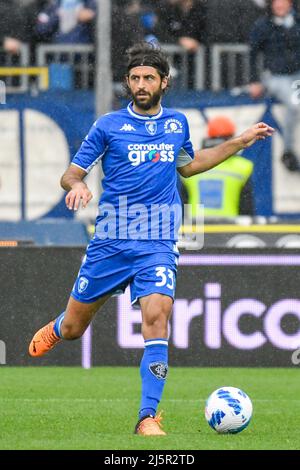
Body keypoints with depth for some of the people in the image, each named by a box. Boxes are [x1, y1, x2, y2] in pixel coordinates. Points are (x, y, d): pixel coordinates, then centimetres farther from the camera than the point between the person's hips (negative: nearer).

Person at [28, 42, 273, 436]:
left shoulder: (177, 123, 10)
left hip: (158, 245, 1)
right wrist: (76, 186, -23)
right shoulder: (109, 126, -1)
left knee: (157, 317, -22)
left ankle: (148, 418, -21)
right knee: (73, 329, 8)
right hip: (109, 242, -1)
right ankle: (55, 329, 48)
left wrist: (240, 142, 26)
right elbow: (71, 174, 2)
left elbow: (187, 165, 30)